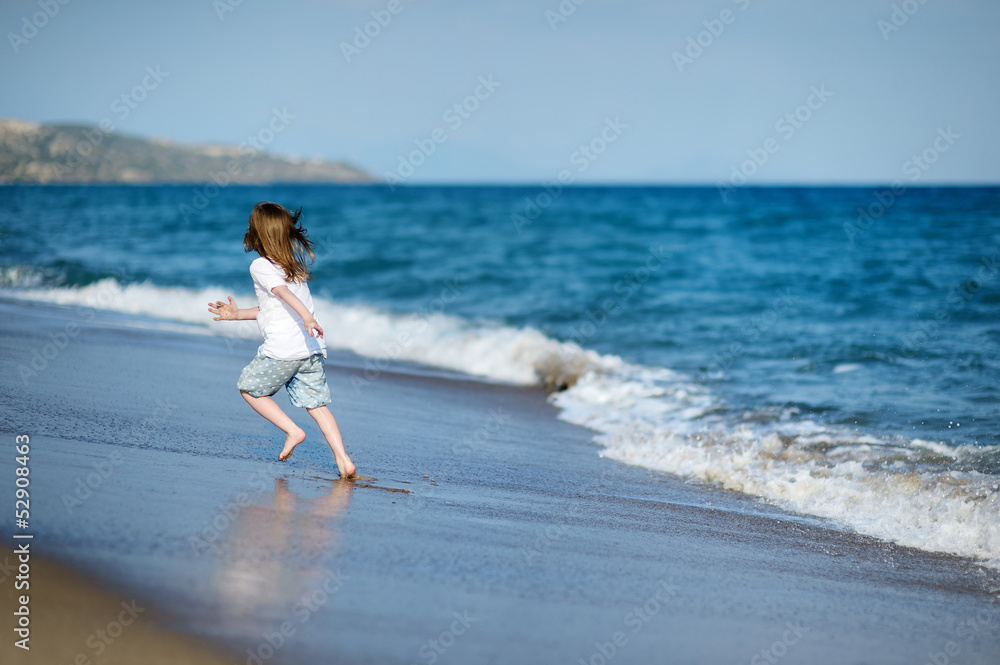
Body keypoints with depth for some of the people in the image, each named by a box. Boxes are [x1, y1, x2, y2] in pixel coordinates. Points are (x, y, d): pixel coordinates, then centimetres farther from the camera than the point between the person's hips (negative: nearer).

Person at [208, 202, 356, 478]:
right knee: (316, 405, 7)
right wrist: (238, 314, 37)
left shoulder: (260, 266, -3)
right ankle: (343, 460, -7)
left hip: (282, 349, -7)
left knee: (249, 388, 15)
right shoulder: (295, 265, 21)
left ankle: (292, 430, 3)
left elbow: (284, 292, -22)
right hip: (313, 348, 7)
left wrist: (307, 318, -37)